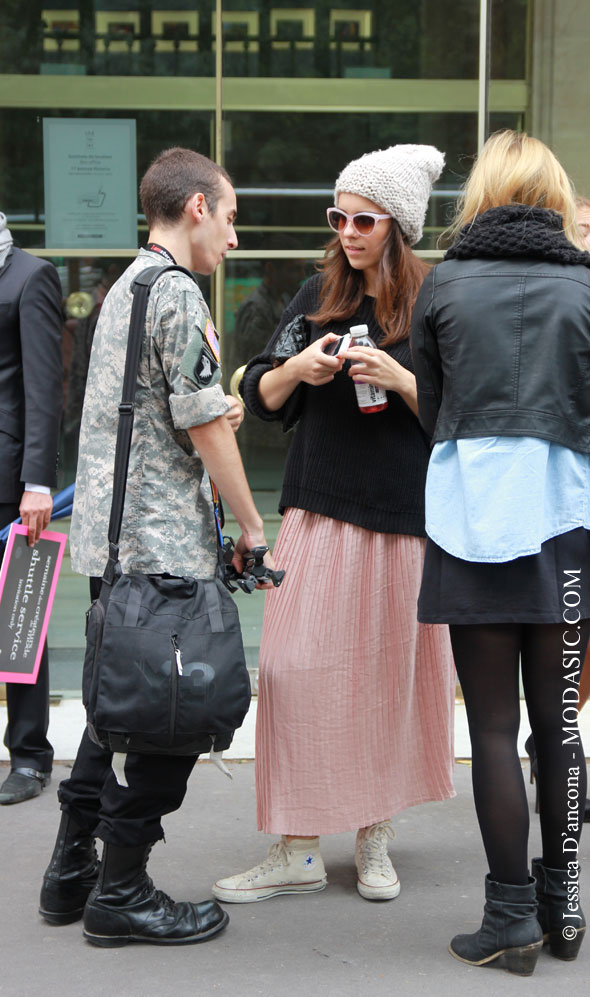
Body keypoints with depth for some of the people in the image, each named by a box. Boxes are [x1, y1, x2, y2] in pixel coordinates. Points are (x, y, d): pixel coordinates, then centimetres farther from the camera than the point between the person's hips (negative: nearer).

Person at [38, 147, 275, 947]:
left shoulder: (125, 286, 18)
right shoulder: (177, 293, -12)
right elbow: (205, 429, -14)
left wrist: (212, 415, 27)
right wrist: (251, 525, -6)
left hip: (108, 535, 10)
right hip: (161, 542, -10)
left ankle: (71, 872, 23)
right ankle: (122, 893, 8)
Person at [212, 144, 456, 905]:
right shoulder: (318, 296, 7)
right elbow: (261, 397, 12)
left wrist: (399, 379, -17)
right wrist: (296, 369, -8)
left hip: (403, 522, -2)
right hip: (319, 513, 3)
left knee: (389, 676, 6)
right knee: (297, 670, -1)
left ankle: (374, 838, 24)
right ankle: (296, 851, 8)